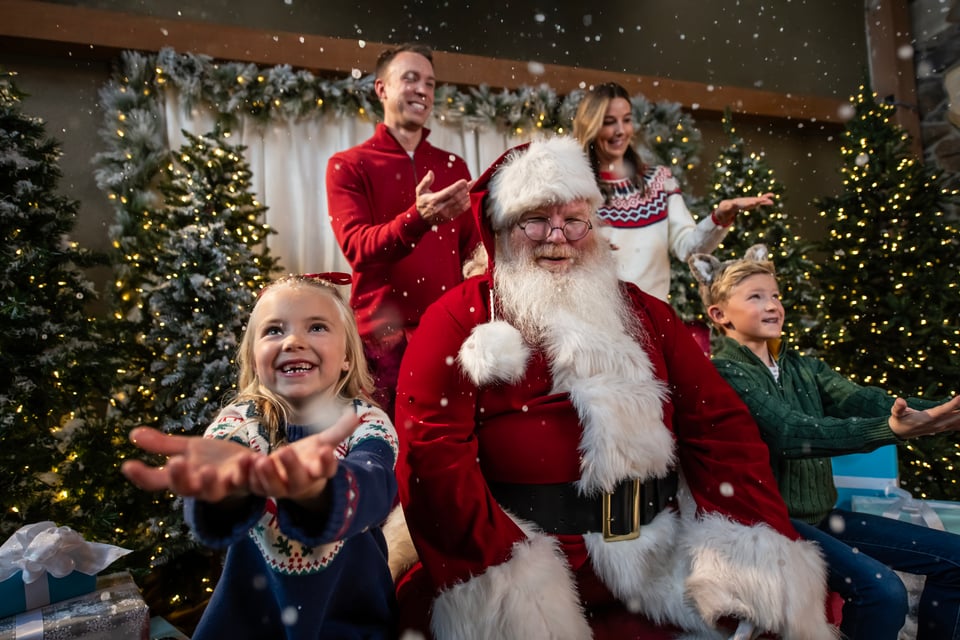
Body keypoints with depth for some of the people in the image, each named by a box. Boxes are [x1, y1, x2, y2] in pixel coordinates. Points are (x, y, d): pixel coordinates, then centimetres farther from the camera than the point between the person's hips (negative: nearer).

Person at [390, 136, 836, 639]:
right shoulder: (458, 321, -4)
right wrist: (501, 574, -20)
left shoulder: (644, 313, 8)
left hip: (660, 557, 3)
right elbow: (432, 457, -12)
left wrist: (758, 558, -9)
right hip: (515, 574, -2)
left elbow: (722, 427, 3)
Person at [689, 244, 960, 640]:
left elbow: (860, 398, -8)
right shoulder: (724, 372, -14)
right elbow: (791, 432, -27)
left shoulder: (803, 368, 10)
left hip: (821, 515, 8)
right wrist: (890, 429, -39)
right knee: (881, 588, -25)